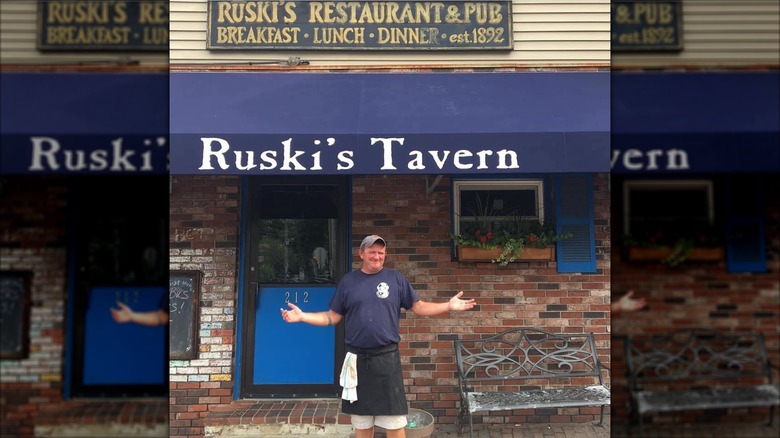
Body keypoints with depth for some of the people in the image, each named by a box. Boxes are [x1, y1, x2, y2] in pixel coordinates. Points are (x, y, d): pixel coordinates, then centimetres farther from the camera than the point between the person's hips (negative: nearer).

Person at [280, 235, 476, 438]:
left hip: (387, 357, -1)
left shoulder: (396, 278, 2)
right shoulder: (348, 281, 6)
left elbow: (418, 307, 3)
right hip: (357, 359, 2)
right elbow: (333, 316, 8)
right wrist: (302, 316, -2)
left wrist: (448, 305, -9)